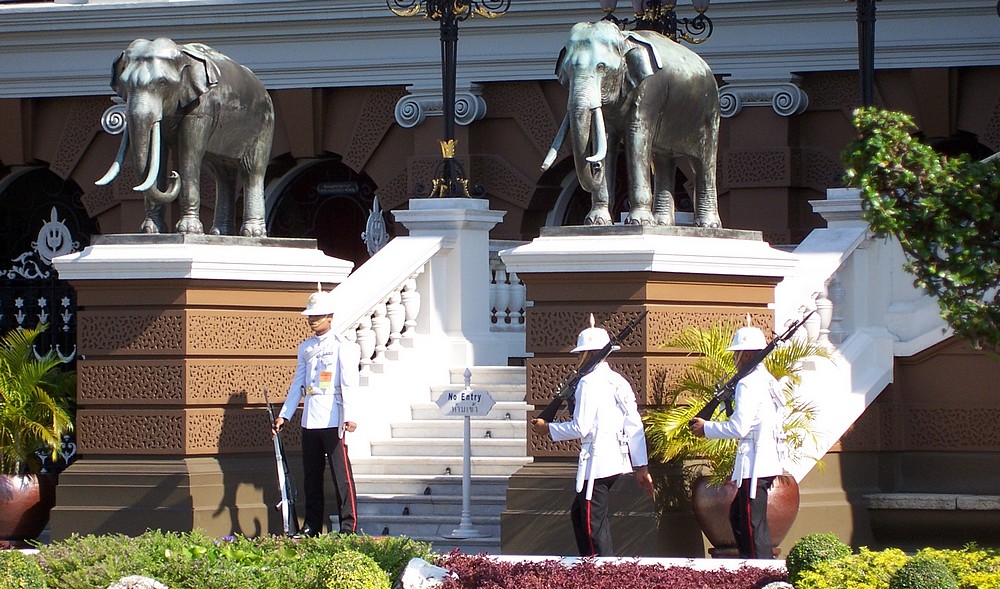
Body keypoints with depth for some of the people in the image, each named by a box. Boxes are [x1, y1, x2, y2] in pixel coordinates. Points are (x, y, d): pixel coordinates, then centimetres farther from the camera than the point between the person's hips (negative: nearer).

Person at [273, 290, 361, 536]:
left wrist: (349, 417, -20)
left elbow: (349, 383, -10)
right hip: (309, 421, 6)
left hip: (333, 420, -6)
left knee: (341, 474, -7)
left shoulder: (341, 345, -2)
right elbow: (298, 384, 21)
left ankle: (349, 526, -5)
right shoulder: (305, 348, 16)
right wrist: (284, 415, 14)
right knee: (311, 476, 9)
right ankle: (311, 527, 15)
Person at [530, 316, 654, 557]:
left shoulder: (589, 383, -13)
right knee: (579, 514, 21)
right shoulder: (619, 382, 11)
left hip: (596, 464, -9)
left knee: (594, 526, -2)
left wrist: (548, 429, -2)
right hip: (617, 462, 9)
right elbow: (635, 427, 10)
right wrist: (641, 466, 14)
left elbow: (580, 428, -17)